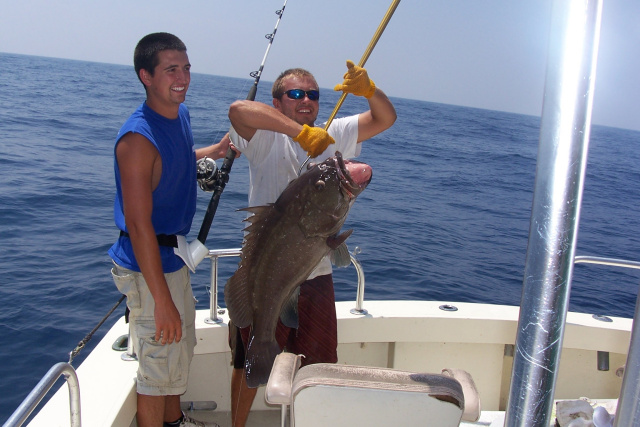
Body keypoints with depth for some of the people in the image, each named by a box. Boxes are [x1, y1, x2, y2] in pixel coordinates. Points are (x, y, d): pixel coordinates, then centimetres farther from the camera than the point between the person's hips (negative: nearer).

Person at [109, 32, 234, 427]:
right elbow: (138, 224, -29)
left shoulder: (181, 114, 3)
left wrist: (215, 151, 15)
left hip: (174, 256, 10)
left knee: (183, 343, 24)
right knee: (159, 361, 3)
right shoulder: (139, 138, -26)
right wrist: (162, 301, -29)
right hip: (148, 265, -10)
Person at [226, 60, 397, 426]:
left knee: (319, 366, 18)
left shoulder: (334, 135, 5)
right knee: (251, 364, 15)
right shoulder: (267, 138, -10)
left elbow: (386, 118, 2)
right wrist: (300, 131, -36)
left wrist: (368, 89, -19)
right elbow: (238, 109, -30)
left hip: (316, 275, 4)